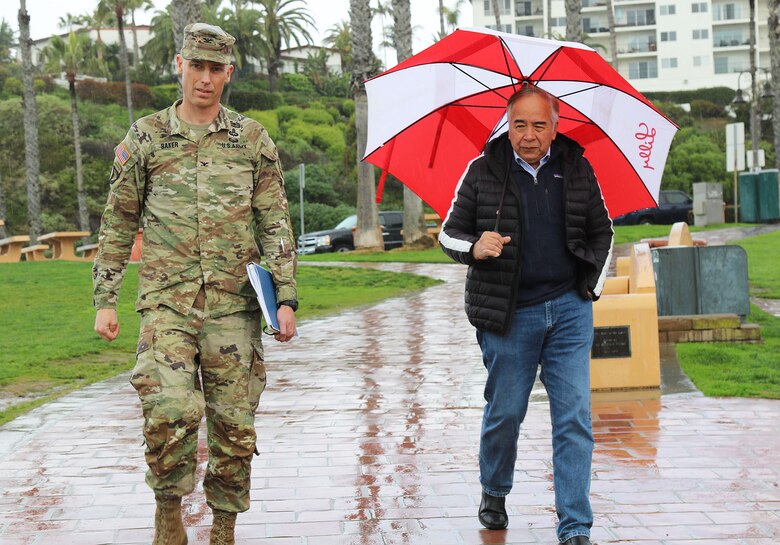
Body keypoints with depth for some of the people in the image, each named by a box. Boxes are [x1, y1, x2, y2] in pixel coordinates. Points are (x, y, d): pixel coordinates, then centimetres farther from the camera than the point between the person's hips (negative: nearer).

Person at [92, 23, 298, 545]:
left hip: (234, 305, 1)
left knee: (234, 424, 4)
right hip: (167, 303, -1)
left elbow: (276, 224, 7)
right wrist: (105, 300, 5)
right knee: (171, 410, -19)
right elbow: (118, 223, 10)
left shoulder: (253, 140, 8)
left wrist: (286, 299, -1)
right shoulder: (145, 138, 7)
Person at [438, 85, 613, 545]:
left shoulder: (577, 170, 6)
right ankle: (494, 494, 36)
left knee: (575, 417, -3)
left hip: (570, 309, 2)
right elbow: (449, 234, 3)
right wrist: (474, 248, -18)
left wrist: (593, 283, 8)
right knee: (505, 412, 7)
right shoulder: (484, 172, -1)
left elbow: (602, 231, 18)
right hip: (509, 315, -1)